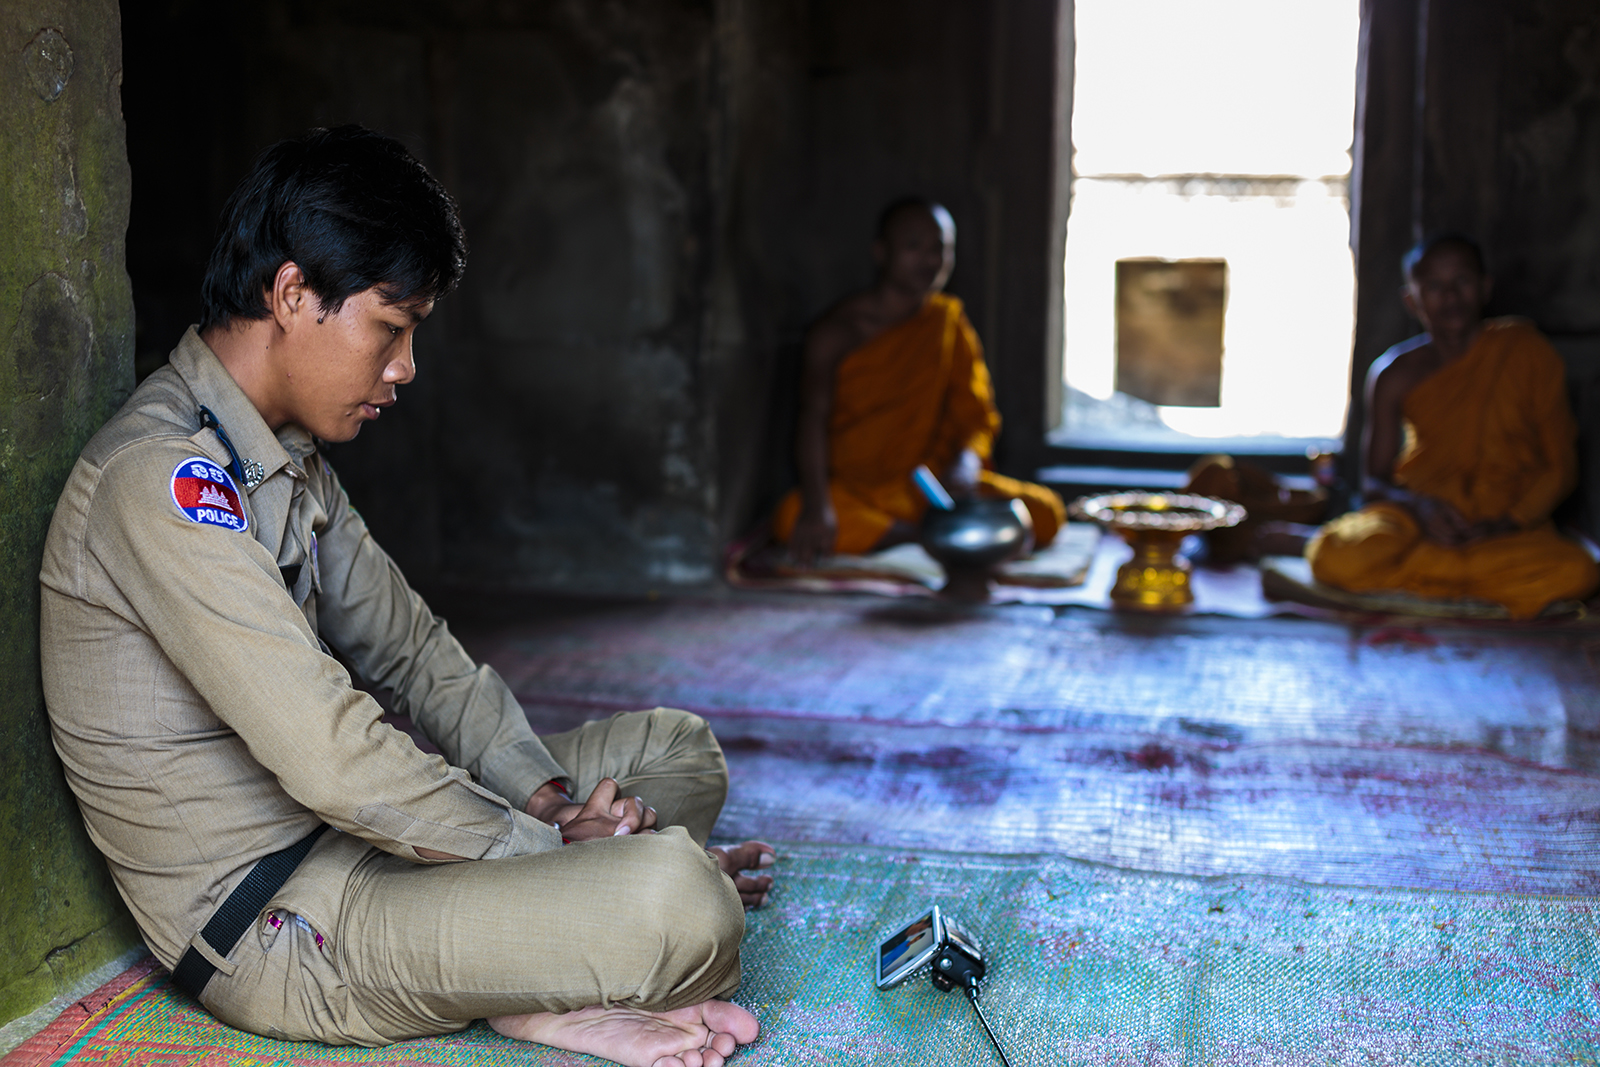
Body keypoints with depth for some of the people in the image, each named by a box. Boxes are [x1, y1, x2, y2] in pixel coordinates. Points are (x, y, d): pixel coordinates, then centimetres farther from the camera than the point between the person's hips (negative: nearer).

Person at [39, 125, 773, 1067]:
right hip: (269, 922, -11)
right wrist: (550, 850, -18)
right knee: (680, 899, -31)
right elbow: (331, 760, -28)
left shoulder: (289, 457, 12)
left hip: (354, 835, 11)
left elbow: (411, 649, 14)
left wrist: (547, 796, -1)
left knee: (677, 748, 12)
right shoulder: (163, 478, -22)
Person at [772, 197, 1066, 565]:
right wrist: (817, 506, -35)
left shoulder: (948, 321, 9)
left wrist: (967, 463, -22)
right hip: (853, 489, -2)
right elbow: (813, 420, -17)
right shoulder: (836, 330, -3)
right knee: (791, 517, -37)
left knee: (1046, 513, -20)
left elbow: (976, 416, 3)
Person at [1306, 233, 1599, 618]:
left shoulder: (1524, 351, 0)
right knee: (1335, 558, -33)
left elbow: (1560, 466, 1)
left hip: (1510, 519, -1)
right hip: (1419, 512, 1)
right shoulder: (1394, 375, 2)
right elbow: (1375, 481, 6)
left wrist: (1510, 522, -15)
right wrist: (1419, 506, -16)